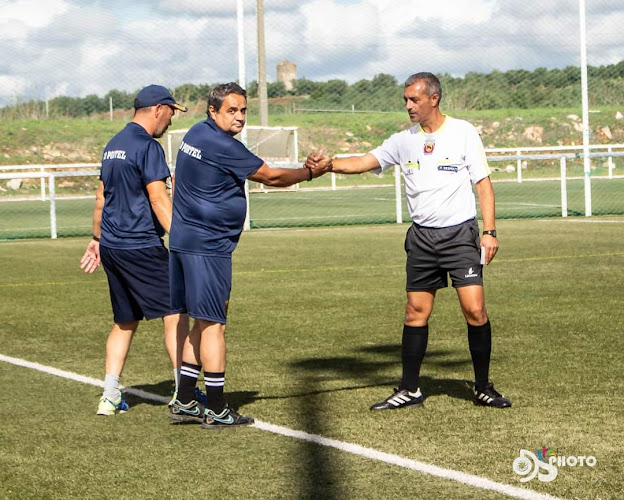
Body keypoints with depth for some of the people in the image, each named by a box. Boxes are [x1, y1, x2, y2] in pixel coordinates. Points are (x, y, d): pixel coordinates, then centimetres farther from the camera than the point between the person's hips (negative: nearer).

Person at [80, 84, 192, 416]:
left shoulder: (113, 146, 16)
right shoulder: (148, 147, -11)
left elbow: (101, 198, 23)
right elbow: (158, 199, -20)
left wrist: (97, 239, 33)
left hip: (110, 247, 9)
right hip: (141, 247, -9)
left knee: (124, 322, 14)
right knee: (174, 314, -4)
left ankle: (110, 397, 11)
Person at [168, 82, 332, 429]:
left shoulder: (197, 134, 14)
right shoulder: (222, 145, -16)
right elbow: (271, 177, -8)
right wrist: (311, 173, 5)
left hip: (185, 241, 10)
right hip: (207, 247, -10)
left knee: (205, 323, 15)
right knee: (213, 325, -5)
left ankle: (185, 402, 17)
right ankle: (217, 411, 0)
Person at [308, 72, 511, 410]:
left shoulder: (463, 132, -2)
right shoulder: (403, 141, 7)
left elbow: (483, 183, -1)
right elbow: (364, 162, 2)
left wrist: (490, 231, -8)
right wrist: (326, 164, -16)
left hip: (461, 233, -3)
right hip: (421, 237, 3)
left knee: (474, 309, -11)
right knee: (415, 312, 2)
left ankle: (483, 388, 2)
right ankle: (409, 390, 11)